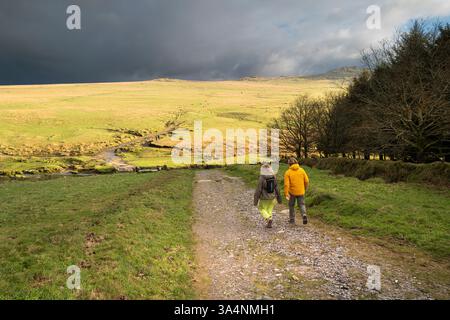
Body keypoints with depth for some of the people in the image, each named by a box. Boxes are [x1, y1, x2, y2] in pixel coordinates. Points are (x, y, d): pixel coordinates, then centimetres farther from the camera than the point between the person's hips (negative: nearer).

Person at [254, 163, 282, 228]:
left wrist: (255, 200, -7)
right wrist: (279, 198, 12)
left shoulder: (261, 178, -18)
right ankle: (269, 223, 18)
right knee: (270, 210, 18)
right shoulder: (274, 177, -5)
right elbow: (277, 189, 1)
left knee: (261, 209, 14)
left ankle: (268, 218, -8)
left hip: (264, 198, -4)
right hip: (272, 197, 4)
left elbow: (258, 190, -15)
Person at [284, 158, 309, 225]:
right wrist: (305, 188, 15)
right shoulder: (301, 170, -4)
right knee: (302, 204, 14)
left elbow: (286, 184, -18)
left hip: (292, 192, -2)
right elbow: (306, 181, -2)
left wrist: (286, 194, -16)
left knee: (292, 205, 16)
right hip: (301, 191, 2)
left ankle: (292, 219, 23)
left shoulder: (288, 172, -11)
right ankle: (304, 215, -12)